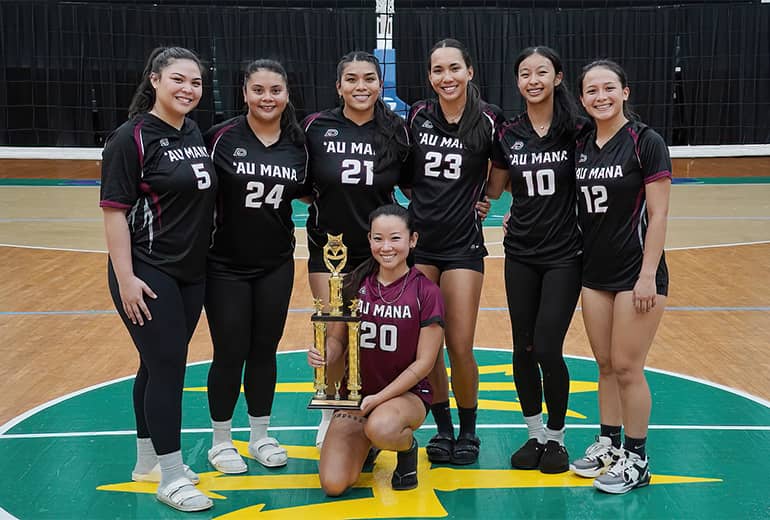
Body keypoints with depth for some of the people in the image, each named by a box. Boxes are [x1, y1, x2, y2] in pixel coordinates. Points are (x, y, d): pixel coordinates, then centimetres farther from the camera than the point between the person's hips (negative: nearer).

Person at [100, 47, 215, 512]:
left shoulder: (195, 133, 9)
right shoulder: (133, 138, -12)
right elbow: (115, 210, -14)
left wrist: (204, 261, 16)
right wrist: (125, 278, -19)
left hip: (192, 272, 7)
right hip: (148, 275, -7)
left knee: (161, 366, 15)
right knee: (168, 367, -4)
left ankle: (148, 460, 29)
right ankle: (171, 477, 8)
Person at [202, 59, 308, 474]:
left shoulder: (297, 144, 1)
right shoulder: (221, 137, -10)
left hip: (276, 264, 3)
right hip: (226, 265, -3)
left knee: (265, 349, 12)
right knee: (230, 352, 3)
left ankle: (260, 436, 27)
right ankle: (221, 441, 21)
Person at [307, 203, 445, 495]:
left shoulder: (426, 292, -8)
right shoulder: (354, 285, 0)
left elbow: (424, 362, -9)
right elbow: (336, 339, 3)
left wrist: (379, 398, -17)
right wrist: (324, 356, -21)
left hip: (407, 392, -3)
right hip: (356, 392, 3)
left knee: (381, 428, -39)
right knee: (334, 484, -14)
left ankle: (408, 447, 0)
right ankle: (365, 443, 21)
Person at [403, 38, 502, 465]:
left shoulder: (489, 120, -6)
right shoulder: (417, 115, 1)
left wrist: (480, 197, 3)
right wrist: (422, 200, 6)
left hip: (463, 245, -2)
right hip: (419, 240, 2)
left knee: (460, 347, -2)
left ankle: (468, 431, 20)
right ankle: (443, 428, 24)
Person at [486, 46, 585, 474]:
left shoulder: (576, 130, -7)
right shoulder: (508, 134, 3)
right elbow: (493, 189, 16)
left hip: (564, 254, -3)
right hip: (520, 254, 4)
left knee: (547, 349, -6)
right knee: (523, 348, 7)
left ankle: (556, 437, 16)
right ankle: (535, 435, 25)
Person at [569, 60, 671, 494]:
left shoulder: (646, 142, -10)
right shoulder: (581, 146, 6)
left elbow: (658, 214, -13)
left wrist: (648, 275, -17)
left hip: (636, 273, -5)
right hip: (594, 271, 6)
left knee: (627, 367, -1)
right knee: (605, 364, 13)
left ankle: (637, 459, 13)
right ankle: (609, 443, 28)